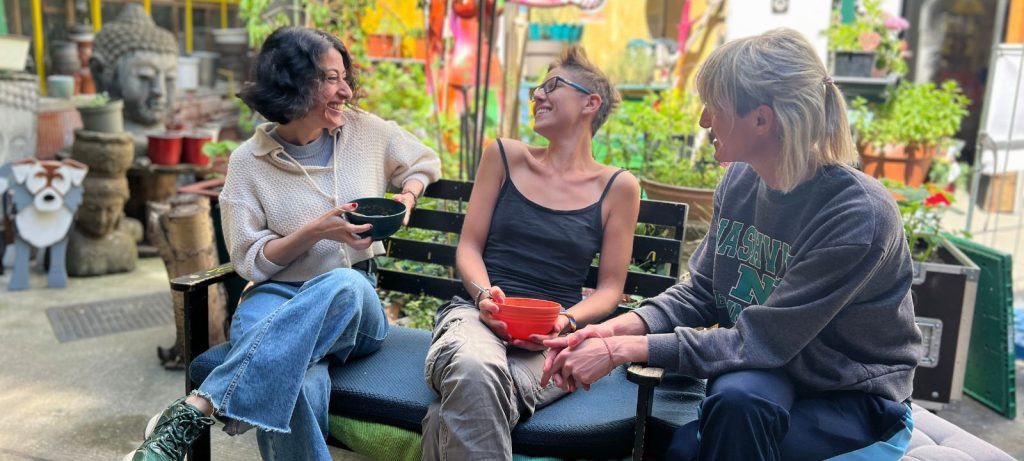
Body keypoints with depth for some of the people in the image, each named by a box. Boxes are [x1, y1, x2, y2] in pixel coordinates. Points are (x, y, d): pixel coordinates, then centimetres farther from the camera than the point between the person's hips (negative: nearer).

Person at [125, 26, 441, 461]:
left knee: (343, 284, -40)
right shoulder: (249, 160, -2)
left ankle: (194, 410, -41)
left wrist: (405, 200, 1)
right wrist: (317, 231, -17)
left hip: (357, 305, 3)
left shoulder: (367, 131, 4)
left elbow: (425, 162, 22)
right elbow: (250, 260, -2)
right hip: (276, 296, -2)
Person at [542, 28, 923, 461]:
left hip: (855, 403, -4)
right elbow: (699, 292, 1)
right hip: (765, 375, 5)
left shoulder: (859, 215, -27)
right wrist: (617, 329, -16)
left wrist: (625, 349, -27)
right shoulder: (741, 180, -6)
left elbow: (760, 342, -26)